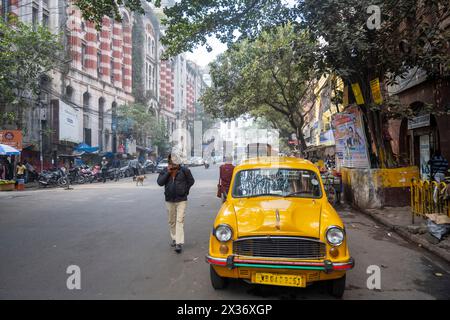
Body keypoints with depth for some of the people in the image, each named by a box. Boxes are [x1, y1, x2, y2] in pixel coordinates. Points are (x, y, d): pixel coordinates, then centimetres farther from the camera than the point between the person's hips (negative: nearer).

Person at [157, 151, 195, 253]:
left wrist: (184, 190, -1)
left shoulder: (184, 170, -7)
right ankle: (174, 238, 30)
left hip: (181, 200, -4)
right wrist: (167, 173, -15)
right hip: (169, 200, 4)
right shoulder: (165, 170, 2)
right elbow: (159, 182, -8)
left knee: (180, 221, -10)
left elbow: (191, 181, 3)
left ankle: (179, 243, -12)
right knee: (171, 221, 14)